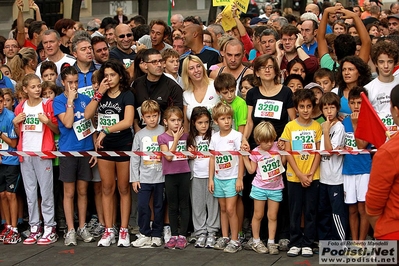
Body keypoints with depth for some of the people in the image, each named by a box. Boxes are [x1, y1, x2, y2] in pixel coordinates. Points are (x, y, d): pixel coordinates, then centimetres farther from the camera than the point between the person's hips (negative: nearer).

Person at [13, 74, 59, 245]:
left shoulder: (48, 105, -1)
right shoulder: (20, 108, 10)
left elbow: (57, 130, 0)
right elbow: (19, 134, 17)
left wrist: (47, 121, -17)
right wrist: (15, 123, -1)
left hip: (43, 154, -4)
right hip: (25, 154, 4)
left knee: (46, 192, -4)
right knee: (30, 193, 7)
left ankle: (49, 229, 0)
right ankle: (34, 228, 13)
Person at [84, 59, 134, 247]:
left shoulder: (127, 95, -5)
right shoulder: (101, 95, 9)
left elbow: (128, 121, -20)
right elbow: (87, 115, -6)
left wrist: (105, 130, -27)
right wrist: (99, 93, -10)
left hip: (123, 146, -4)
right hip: (104, 146, 4)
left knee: (123, 189, 4)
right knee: (107, 189, 7)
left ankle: (124, 230, 8)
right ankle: (108, 230, 11)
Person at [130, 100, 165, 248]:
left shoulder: (164, 132, 0)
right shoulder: (139, 135, 6)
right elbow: (134, 158, 7)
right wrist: (134, 178, 3)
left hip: (160, 176, -1)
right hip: (144, 177, 1)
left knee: (158, 206, 7)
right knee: (143, 206, -4)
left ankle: (157, 235, 16)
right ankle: (145, 234, 7)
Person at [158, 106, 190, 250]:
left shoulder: (185, 135, 5)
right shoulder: (162, 137, -4)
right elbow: (169, 156, -15)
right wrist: (176, 139, -13)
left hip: (184, 174, 2)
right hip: (170, 175, -2)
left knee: (184, 205, 3)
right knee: (172, 206, 6)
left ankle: (182, 236, 8)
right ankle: (174, 235, 13)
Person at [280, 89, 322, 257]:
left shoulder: (317, 126, 1)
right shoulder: (290, 126, -2)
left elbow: (319, 152, 0)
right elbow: (288, 153, -4)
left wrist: (311, 173, -10)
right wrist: (300, 174, -11)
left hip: (313, 177, 0)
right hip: (294, 177, 0)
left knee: (310, 211, 4)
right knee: (295, 211, 5)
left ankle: (307, 243, 12)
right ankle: (295, 243, 14)